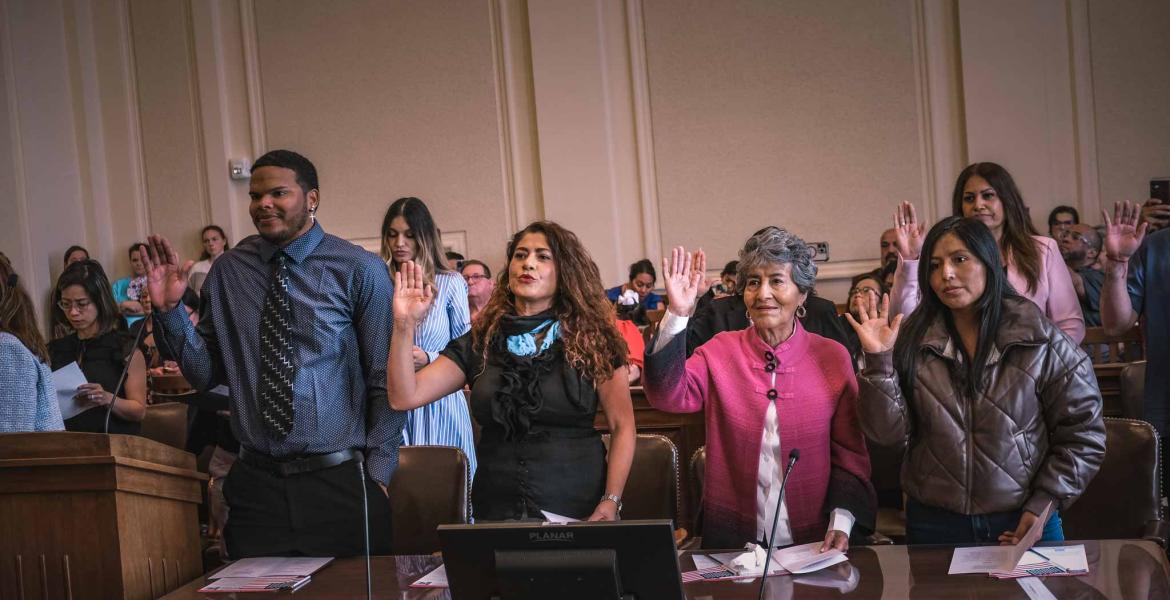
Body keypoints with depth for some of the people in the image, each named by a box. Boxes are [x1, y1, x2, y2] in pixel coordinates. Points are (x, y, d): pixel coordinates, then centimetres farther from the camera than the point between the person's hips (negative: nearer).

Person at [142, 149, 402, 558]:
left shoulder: (360, 270, -4)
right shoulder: (228, 272, 6)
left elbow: (386, 381, -3)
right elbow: (206, 374, 9)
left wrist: (379, 474, -6)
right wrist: (170, 310, -5)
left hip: (340, 482, -2)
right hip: (256, 483, 3)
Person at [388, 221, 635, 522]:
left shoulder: (592, 340, -2)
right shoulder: (479, 342, 4)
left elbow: (622, 426, -3)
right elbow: (404, 397, -3)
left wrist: (610, 502, -13)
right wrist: (404, 326, -15)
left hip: (579, 511, -2)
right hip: (496, 514, 2)